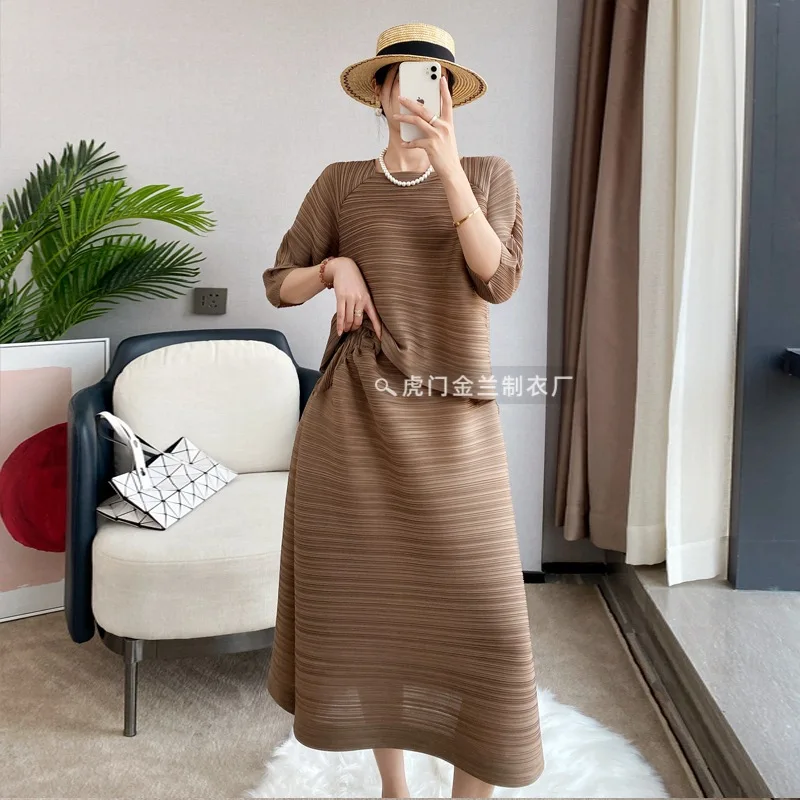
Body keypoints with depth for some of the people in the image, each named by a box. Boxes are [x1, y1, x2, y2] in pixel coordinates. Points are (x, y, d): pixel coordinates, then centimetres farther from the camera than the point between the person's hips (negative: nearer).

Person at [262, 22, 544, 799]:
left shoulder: (489, 175, 7)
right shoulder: (341, 183, 8)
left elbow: (498, 281, -10)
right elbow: (278, 284, 13)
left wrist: (447, 168, -17)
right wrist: (336, 268, -8)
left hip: (454, 421, 0)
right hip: (357, 414, 1)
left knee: (478, 607, -4)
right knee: (366, 595, 7)